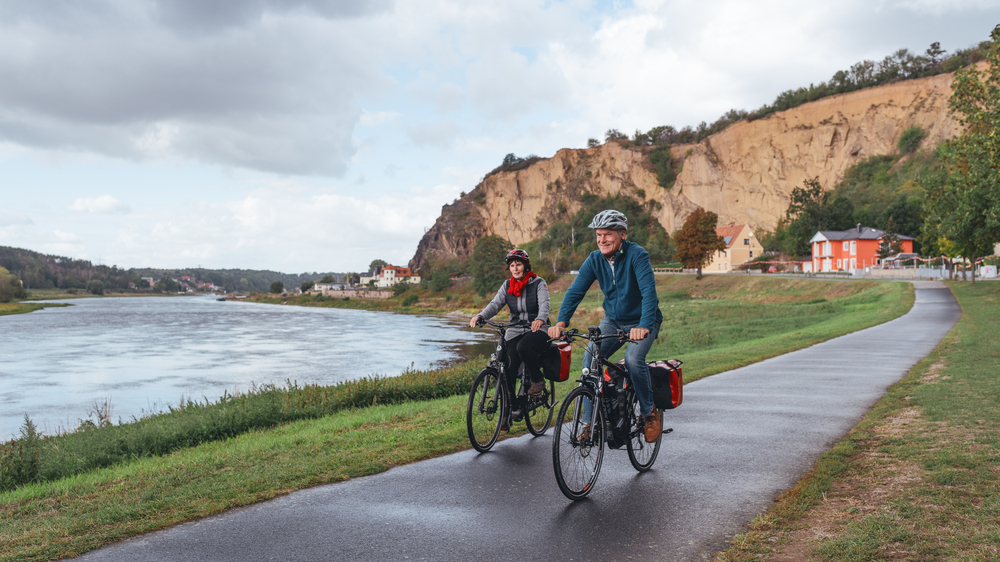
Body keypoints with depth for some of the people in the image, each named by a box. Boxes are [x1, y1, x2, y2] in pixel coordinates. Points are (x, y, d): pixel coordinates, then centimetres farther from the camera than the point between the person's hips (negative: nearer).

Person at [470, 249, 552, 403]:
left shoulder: (539, 283, -2)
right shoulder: (507, 286, 9)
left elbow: (544, 304, -18)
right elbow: (495, 304, -3)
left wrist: (540, 319, -42)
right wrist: (480, 316, -25)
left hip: (537, 329, -4)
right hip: (515, 331, 4)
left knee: (523, 347, -36)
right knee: (508, 370, -14)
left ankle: (537, 380, -11)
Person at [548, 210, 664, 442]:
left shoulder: (637, 255, -21)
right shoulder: (595, 259, -6)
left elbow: (649, 291, -32)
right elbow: (575, 291, -11)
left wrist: (644, 326, -47)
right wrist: (561, 322, -27)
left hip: (642, 321, -4)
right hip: (612, 320, 4)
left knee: (633, 359, -29)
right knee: (590, 357, -17)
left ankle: (650, 412, -3)